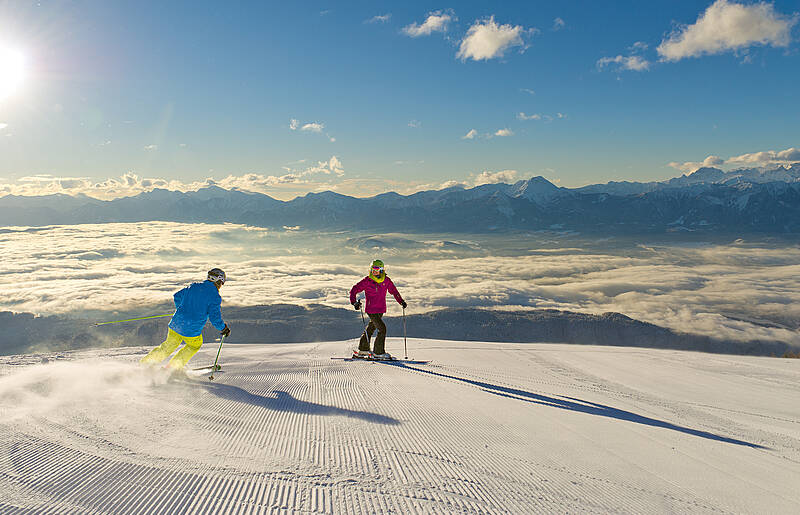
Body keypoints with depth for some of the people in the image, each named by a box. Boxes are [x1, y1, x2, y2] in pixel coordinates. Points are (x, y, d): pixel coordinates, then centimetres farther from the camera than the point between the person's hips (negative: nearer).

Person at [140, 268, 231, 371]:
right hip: (192, 331, -5)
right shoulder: (215, 296, -11)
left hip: (176, 324, 5)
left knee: (169, 345, 29)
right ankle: (172, 367, 24)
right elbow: (215, 318, -15)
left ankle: (145, 362, 26)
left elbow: (177, 296, 20)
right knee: (195, 345, 27)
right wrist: (224, 328, 3)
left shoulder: (193, 286, 7)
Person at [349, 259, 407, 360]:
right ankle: (378, 352, 0)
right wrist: (354, 302, -18)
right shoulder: (367, 281, -11)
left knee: (371, 328, 17)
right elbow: (354, 290, -5)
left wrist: (401, 301, 9)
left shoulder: (386, 280, 1)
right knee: (382, 329, -12)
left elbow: (394, 291, 15)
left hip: (381, 310, 6)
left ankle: (363, 350, 32)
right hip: (371, 310, -6)